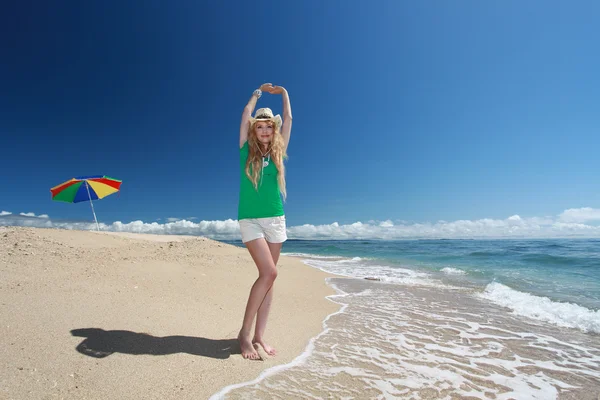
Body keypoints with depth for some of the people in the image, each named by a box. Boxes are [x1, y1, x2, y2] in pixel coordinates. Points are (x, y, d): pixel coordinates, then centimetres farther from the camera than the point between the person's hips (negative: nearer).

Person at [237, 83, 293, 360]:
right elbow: (246, 113, 7)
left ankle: (259, 335, 11)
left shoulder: (277, 152, 9)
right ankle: (244, 333, -2)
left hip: (276, 219, 4)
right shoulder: (247, 151, 4)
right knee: (269, 273, -16)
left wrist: (283, 93, 25)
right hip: (250, 219, -4)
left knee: (268, 276, 2)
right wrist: (259, 91, 22)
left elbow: (288, 118, 14)